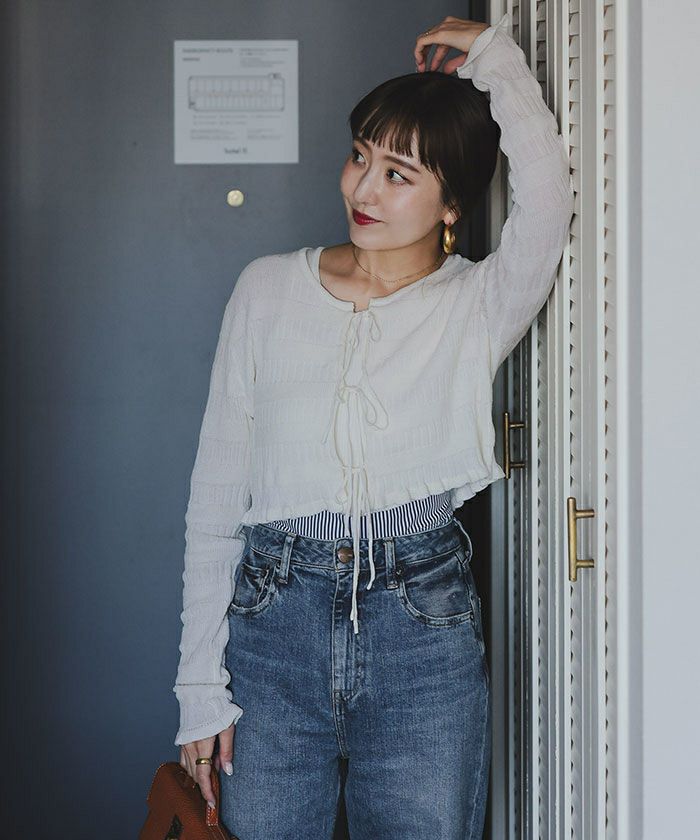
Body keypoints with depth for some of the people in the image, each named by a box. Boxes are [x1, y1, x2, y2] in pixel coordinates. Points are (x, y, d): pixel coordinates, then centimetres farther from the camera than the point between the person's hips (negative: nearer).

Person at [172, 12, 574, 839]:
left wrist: (492, 53, -7)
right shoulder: (268, 290, 5)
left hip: (424, 624, -1)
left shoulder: (477, 307, 0)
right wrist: (200, 686, 3)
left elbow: (544, 188, -23)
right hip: (274, 621, 2)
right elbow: (215, 496, 6)